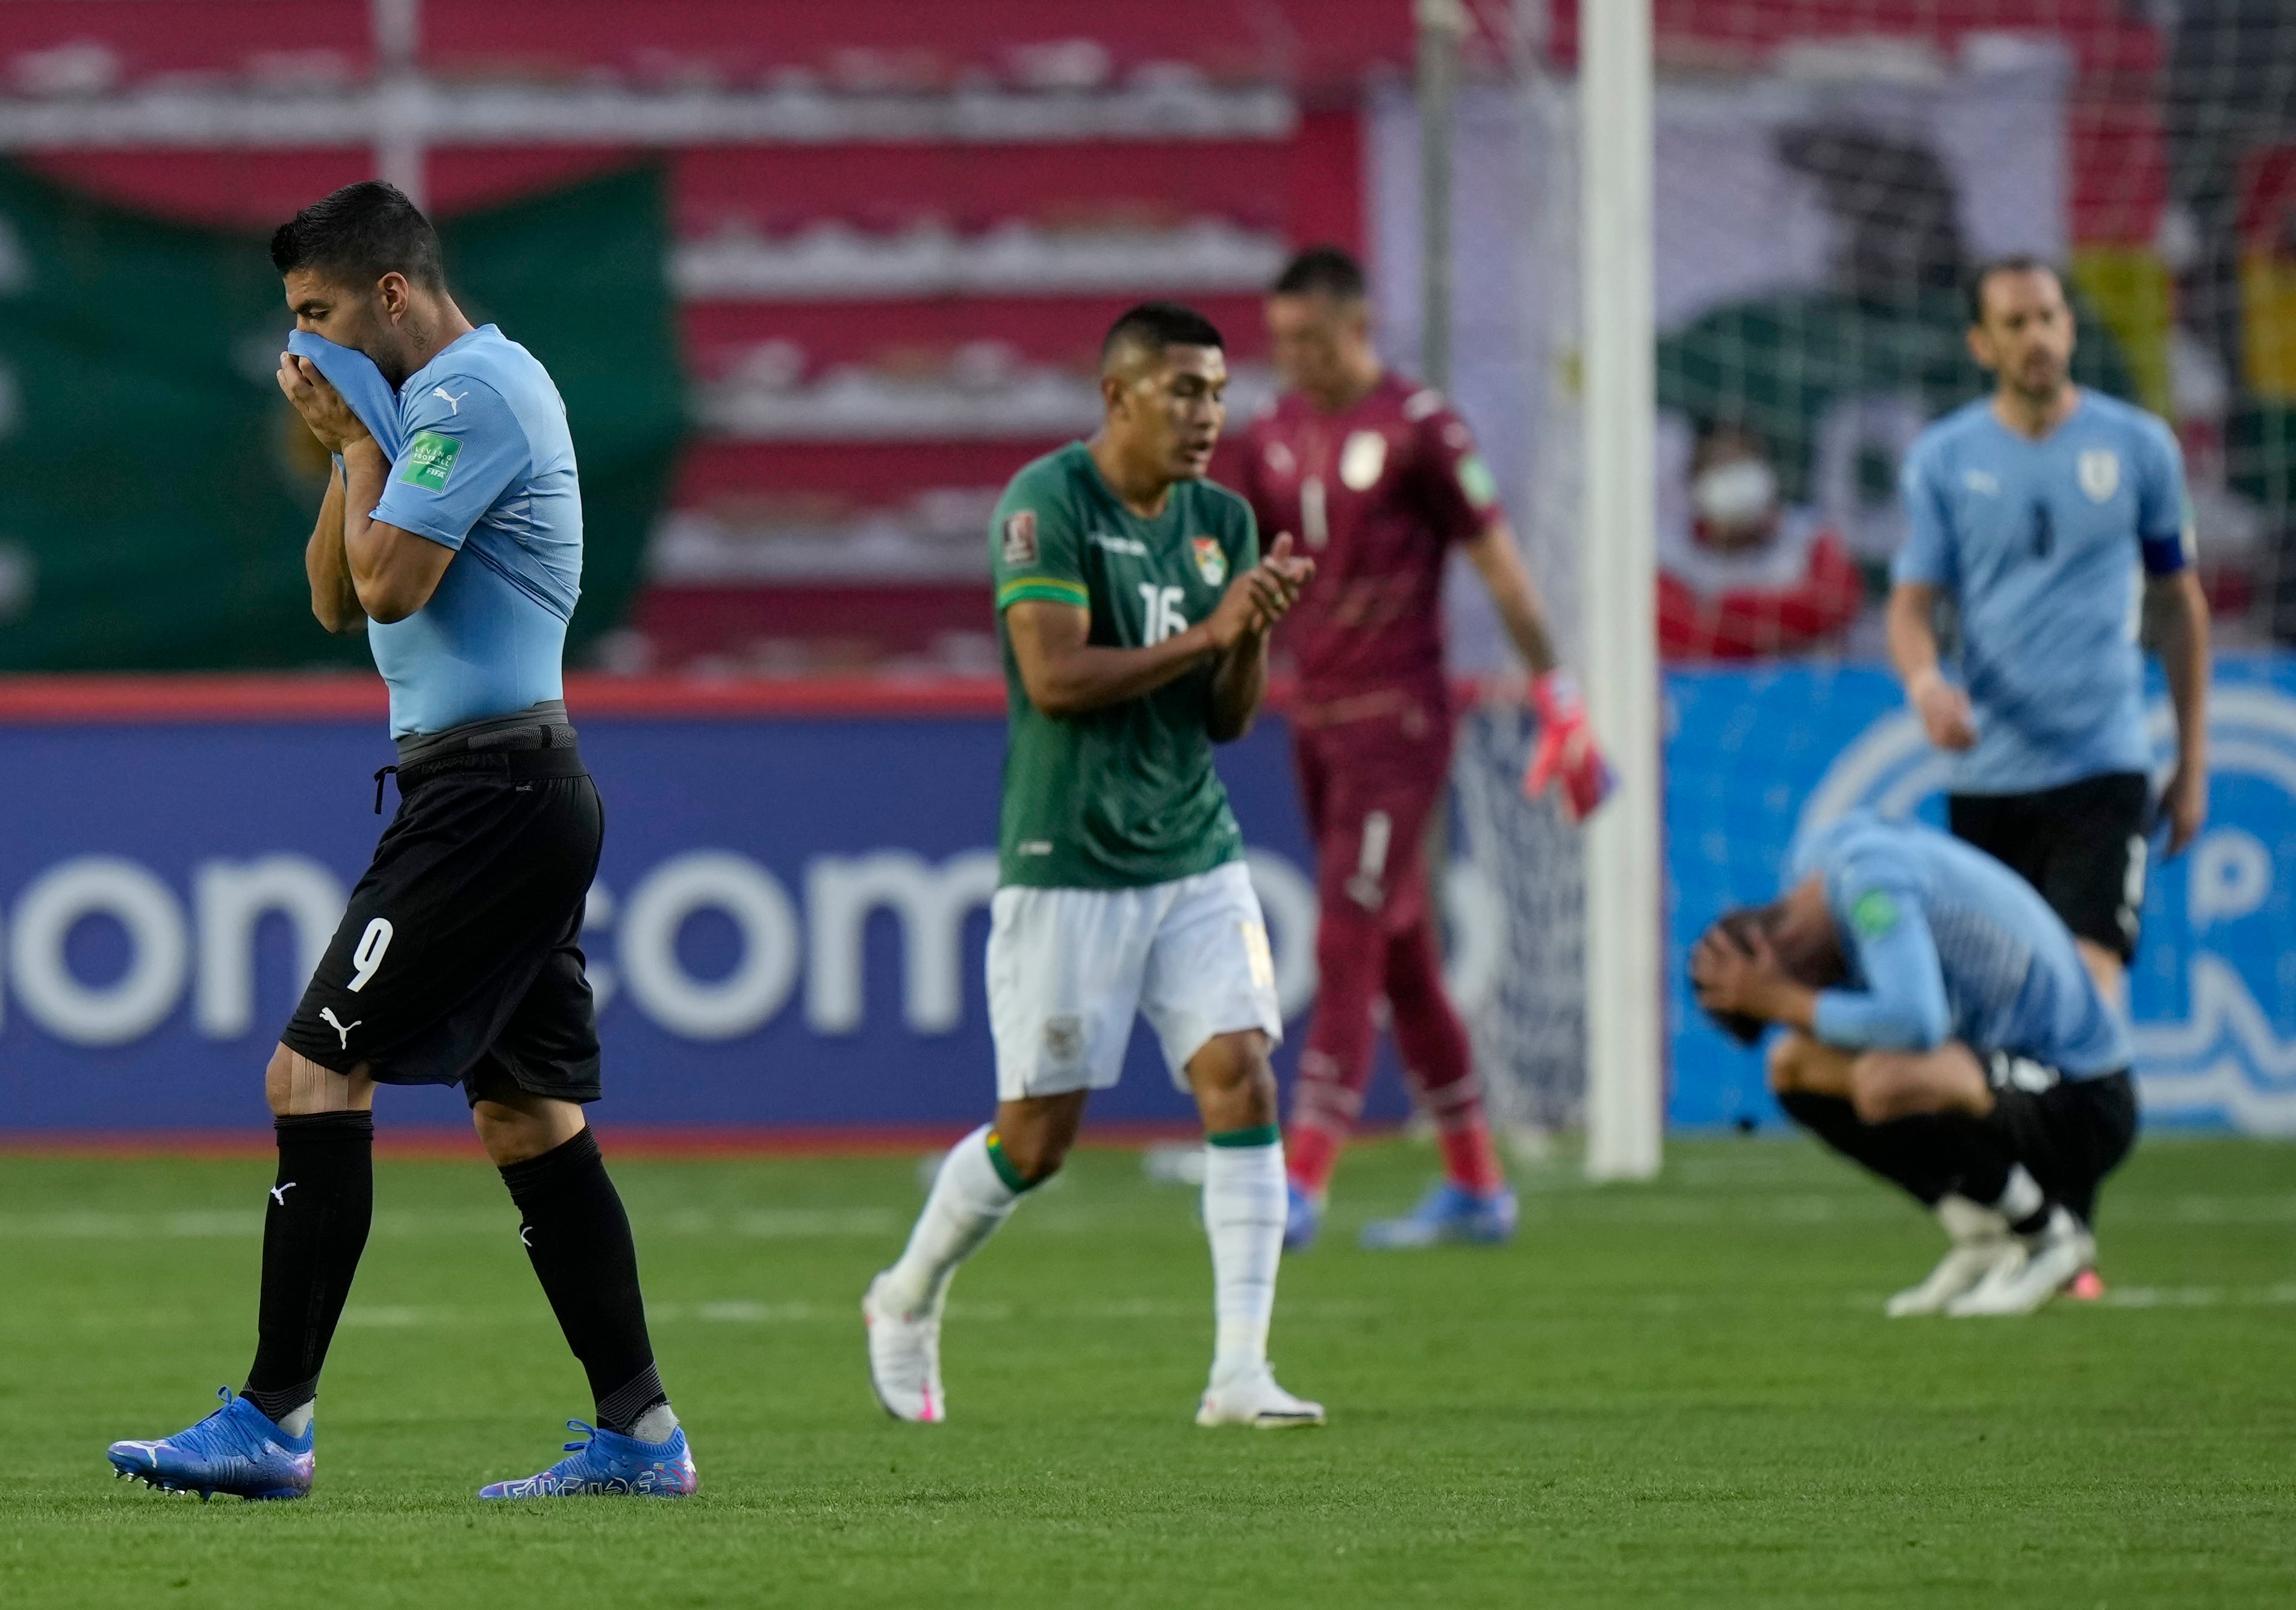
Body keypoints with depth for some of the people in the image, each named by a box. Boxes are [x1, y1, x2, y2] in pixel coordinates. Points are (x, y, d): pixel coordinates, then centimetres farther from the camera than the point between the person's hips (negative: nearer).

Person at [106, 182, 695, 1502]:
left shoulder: (467, 393, -12)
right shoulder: (472, 388, 20)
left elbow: (389, 581, -19)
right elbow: (336, 603, 22)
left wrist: (360, 443, -5)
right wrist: (347, 442, 9)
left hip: (489, 789, -11)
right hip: (528, 790, 11)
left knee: (316, 1074, -12)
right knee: (528, 1116, 10)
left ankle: (274, 1423, -13)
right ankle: (640, 1432, 10)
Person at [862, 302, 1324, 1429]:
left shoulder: (1220, 522, 8)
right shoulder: (1046, 504, -11)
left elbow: (1227, 718, 10)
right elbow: (1057, 675, -20)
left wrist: (1255, 634, -9)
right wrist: (1205, 633, -21)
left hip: (1196, 857, 5)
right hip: (1068, 868, -5)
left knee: (1242, 1083, -10)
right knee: (1038, 1134, 1)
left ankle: (1239, 1375, -10)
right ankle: (908, 1302, 28)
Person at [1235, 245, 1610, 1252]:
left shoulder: (1417, 428, -8)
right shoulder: (1274, 438, 11)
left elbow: (1499, 567, -6)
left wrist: (1559, 703, -7)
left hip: (1398, 722, -7)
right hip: (1316, 717, 7)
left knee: (1347, 948, -12)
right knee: (1401, 956, 10)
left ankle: (1302, 1186, -15)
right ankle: (1475, 1186, 17)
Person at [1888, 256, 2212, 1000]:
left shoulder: (2139, 447, 5)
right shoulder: (1942, 458, 6)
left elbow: (2178, 604, 13)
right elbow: (1912, 602, 4)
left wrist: (2193, 763, 13)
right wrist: (1924, 682, -20)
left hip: (2103, 768, -2)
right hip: (1986, 773, 2)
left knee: (2089, 981, -18)